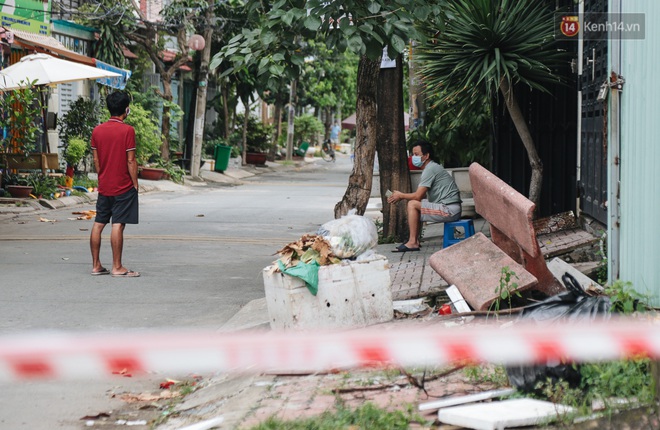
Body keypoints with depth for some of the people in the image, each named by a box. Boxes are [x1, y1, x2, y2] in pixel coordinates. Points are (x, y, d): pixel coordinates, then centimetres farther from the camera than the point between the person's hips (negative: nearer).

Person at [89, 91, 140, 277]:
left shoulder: (97, 130, 4)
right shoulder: (127, 130, -12)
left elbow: (96, 160, 8)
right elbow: (131, 161, -12)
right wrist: (135, 183, -4)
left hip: (104, 186, 6)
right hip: (123, 186, -6)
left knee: (98, 224, 9)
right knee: (118, 225, -5)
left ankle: (96, 265, 12)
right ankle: (117, 267, -3)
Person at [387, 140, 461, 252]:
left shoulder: (430, 169, -14)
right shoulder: (431, 167, 18)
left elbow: (418, 196, -17)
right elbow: (421, 195, 18)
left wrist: (401, 195, 1)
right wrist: (401, 196, 7)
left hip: (449, 210, -11)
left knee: (412, 204, -15)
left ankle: (412, 242, -14)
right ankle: (415, 241, 10)